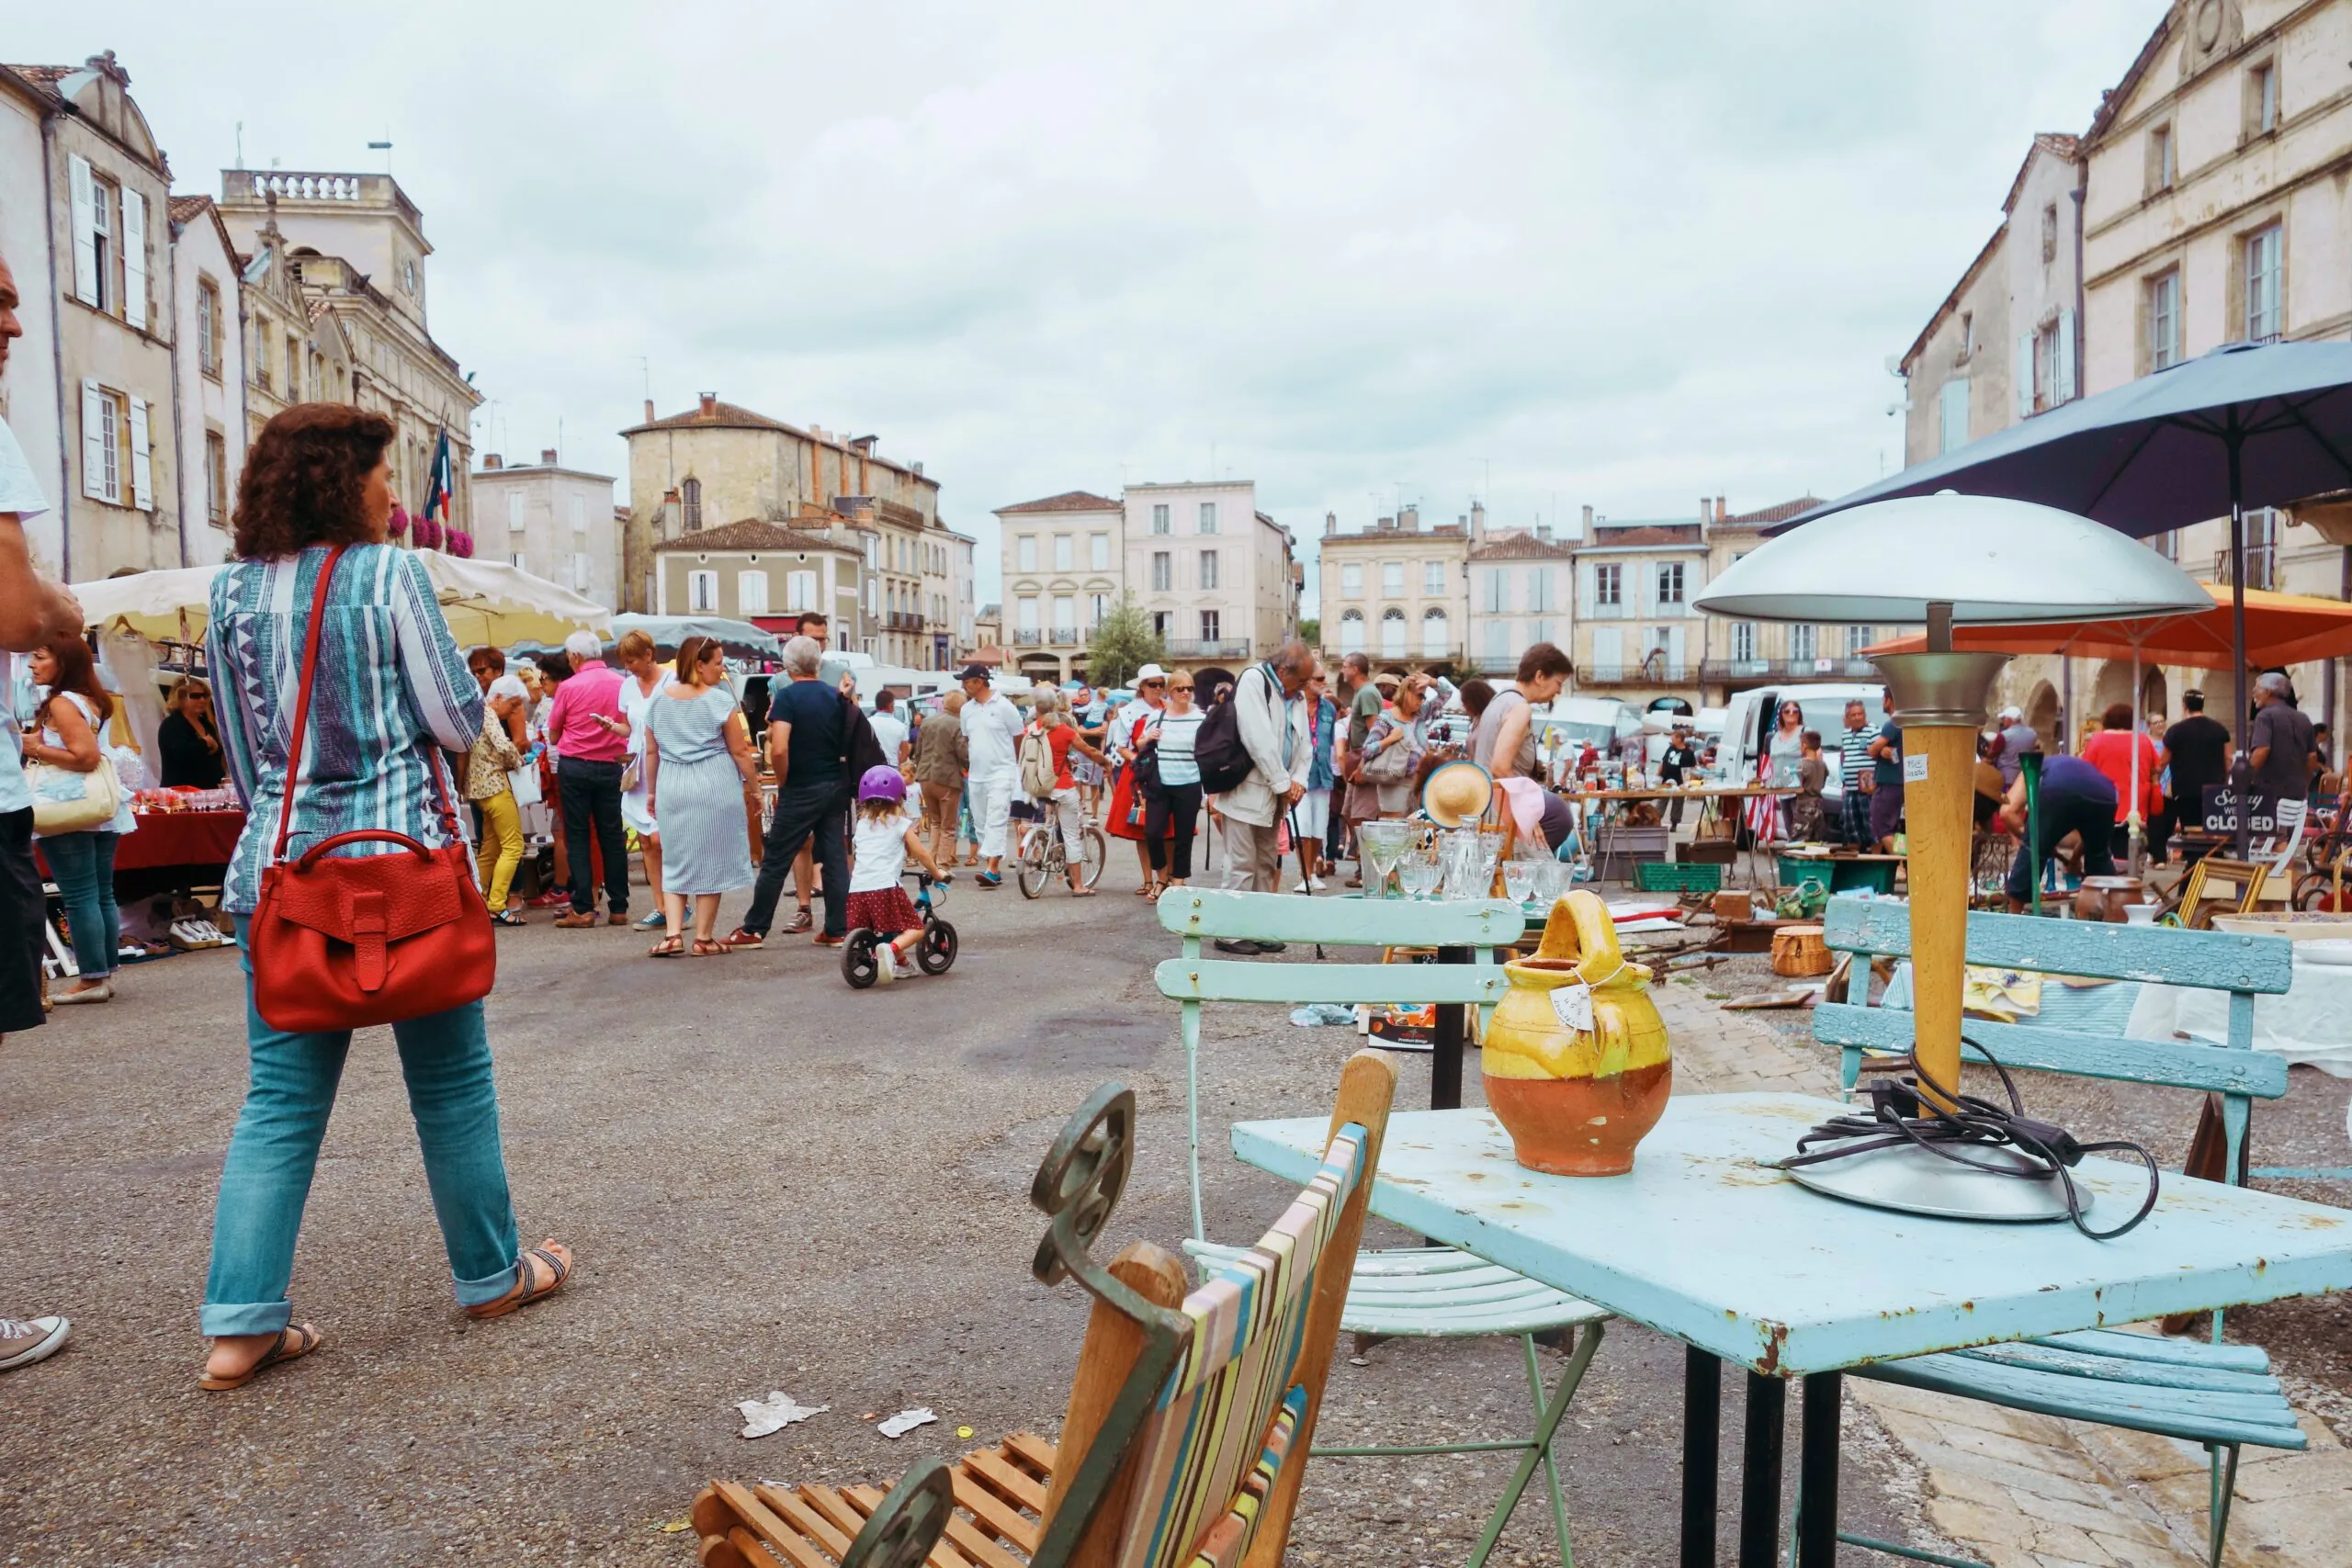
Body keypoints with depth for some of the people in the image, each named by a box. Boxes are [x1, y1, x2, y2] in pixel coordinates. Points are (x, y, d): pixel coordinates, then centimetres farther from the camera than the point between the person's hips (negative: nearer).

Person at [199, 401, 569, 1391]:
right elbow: (459, 724, -5)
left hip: (279, 866, 5)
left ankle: (241, 1323, 4)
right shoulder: (389, 576, -7)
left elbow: (241, 755, 13)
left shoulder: (231, 592, 8)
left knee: (281, 1098, 8)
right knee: (449, 1081, 8)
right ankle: (490, 1274, 22)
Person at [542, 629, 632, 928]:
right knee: (612, 836, 8)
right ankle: (618, 908, 10)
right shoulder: (621, 684, -2)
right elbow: (630, 728, 8)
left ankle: (583, 909, 1)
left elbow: (553, 736, 1)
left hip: (574, 766, -3)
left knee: (577, 837, 4)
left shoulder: (569, 687, -8)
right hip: (611, 766, 3)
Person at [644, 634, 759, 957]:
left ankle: (672, 934, 1)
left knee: (675, 860, 13)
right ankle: (704, 938, 10)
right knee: (711, 860, 6)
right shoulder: (720, 701, -8)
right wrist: (753, 786, 4)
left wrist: (651, 791, 20)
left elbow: (651, 752, 10)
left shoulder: (659, 701, 5)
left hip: (671, 786, 4)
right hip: (714, 786, -4)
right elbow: (740, 751, -6)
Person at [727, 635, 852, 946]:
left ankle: (754, 930, 10)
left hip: (800, 790, -5)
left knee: (775, 862, 3)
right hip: (834, 787, 5)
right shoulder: (836, 697, 5)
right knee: (835, 859, 7)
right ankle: (837, 930, 8)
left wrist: (782, 781, -9)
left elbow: (779, 749, -23)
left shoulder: (787, 696, -12)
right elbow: (847, 746, 10)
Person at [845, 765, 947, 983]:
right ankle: (891, 949, -26)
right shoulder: (901, 823, 10)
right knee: (915, 928, 0)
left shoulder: (861, 824, 23)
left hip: (857, 887, 5)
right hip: (886, 886, -5)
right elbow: (921, 854, 9)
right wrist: (937, 873, 25)